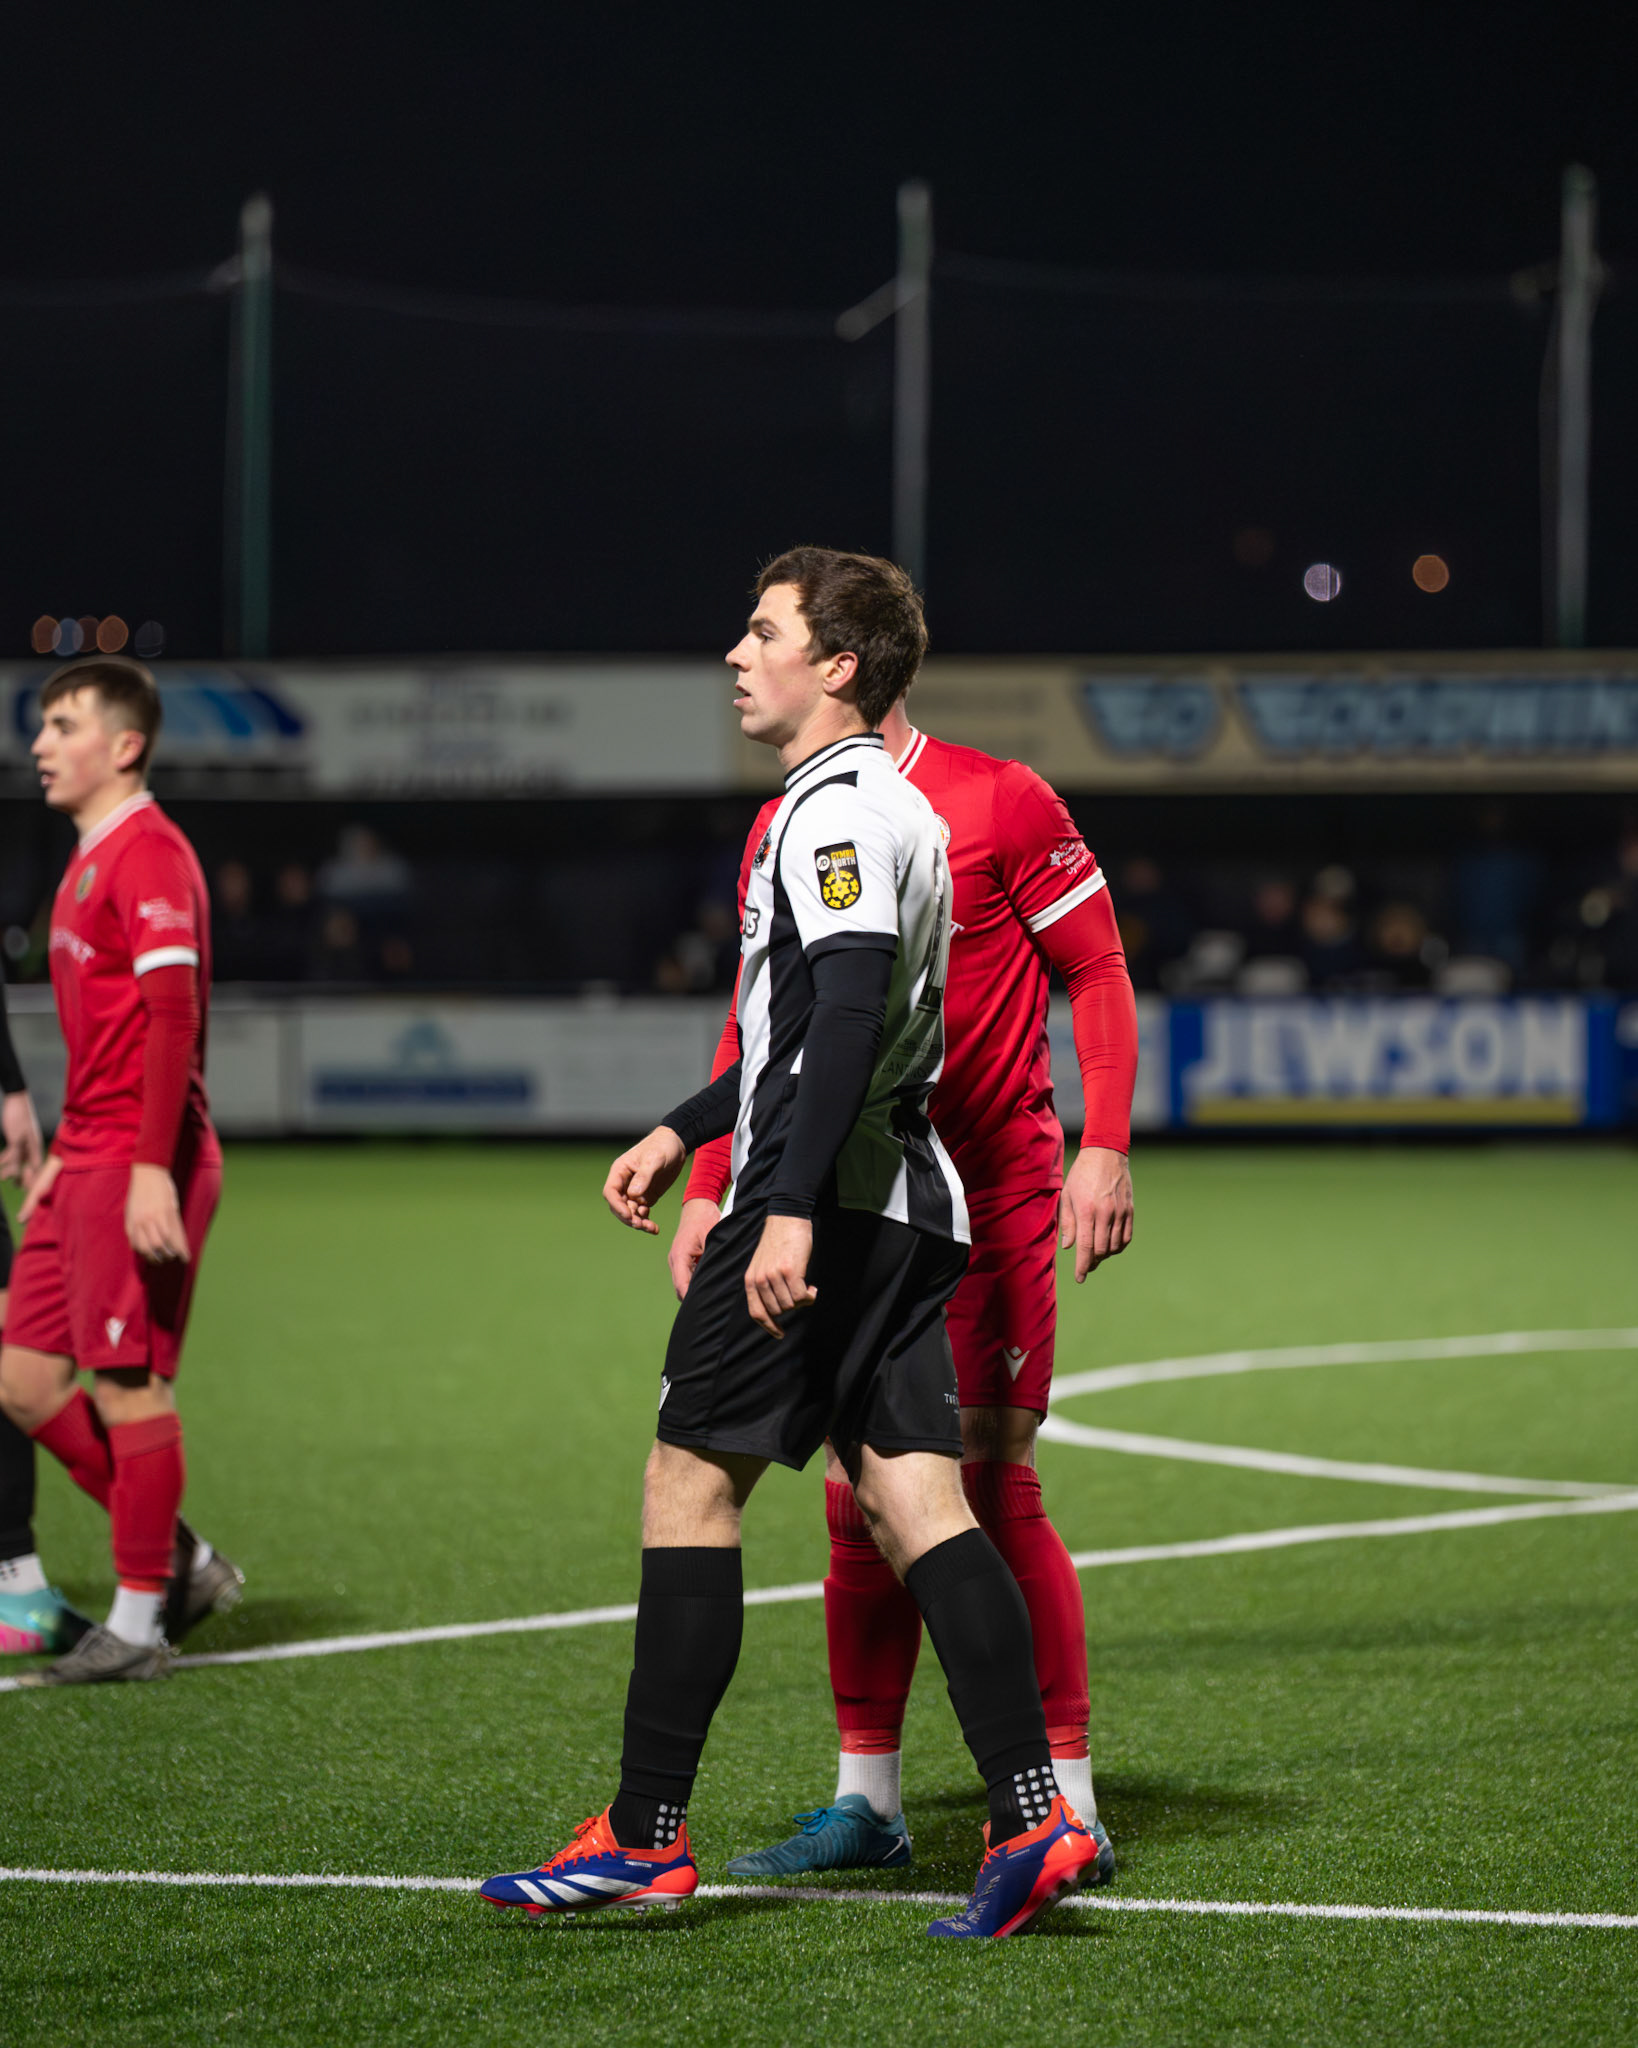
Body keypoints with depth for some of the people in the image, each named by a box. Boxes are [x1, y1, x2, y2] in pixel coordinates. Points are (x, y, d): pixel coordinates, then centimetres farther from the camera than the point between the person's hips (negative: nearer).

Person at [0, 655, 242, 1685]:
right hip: (87, 1164, 10)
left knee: (130, 1385, -4)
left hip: (140, 1169, -10)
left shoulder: (148, 854, -12)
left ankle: (141, 1621, 5)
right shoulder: (91, 859, 18)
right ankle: (179, 1560, 18)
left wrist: (152, 1169, -25)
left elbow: (173, 1017, -20)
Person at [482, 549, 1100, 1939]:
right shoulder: (887, 806, 21)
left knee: (689, 1483, -2)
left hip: (825, 1200, -9)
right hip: (908, 1201, 9)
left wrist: (791, 1212, -28)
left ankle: (646, 1838, 1)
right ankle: (1033, 1818, -8)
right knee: (916, 1501, 2)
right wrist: (685, 1132, 34)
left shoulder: (835, 807, -11)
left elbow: (846, 1014, -23)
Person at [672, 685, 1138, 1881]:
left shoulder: (1001, 804, -6)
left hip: (994, 1203, -5)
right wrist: (708, 1188, 10)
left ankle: (1067, 1803, -2)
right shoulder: (785, 831, 10)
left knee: (989, 1487, -8)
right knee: (860, 1499, 5)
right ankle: (867, 1802, 13)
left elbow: (1097, 975, -3)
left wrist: (1106, 1150, -12)